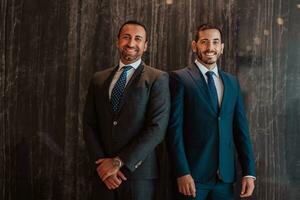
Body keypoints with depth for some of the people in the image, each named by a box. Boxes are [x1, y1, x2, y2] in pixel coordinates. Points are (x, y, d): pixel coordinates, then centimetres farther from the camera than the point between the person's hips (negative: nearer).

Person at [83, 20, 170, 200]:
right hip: (105, 174, 3)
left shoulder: (158, 79, -3)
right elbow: (89, 125, 7)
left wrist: (119, 161, -14)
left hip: (139, 174, -3)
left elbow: (157, 128, -12)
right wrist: (102, 162, -8)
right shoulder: (99, 80, 10)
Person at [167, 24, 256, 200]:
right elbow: (174, 128, -9)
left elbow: (241, 129, 10)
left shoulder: (232, 82, 11)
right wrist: (182, 173, -15)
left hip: (225, 176, 5)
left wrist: (249, 172, 4)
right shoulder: (180, 78, -3)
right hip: (192, 175, -4)